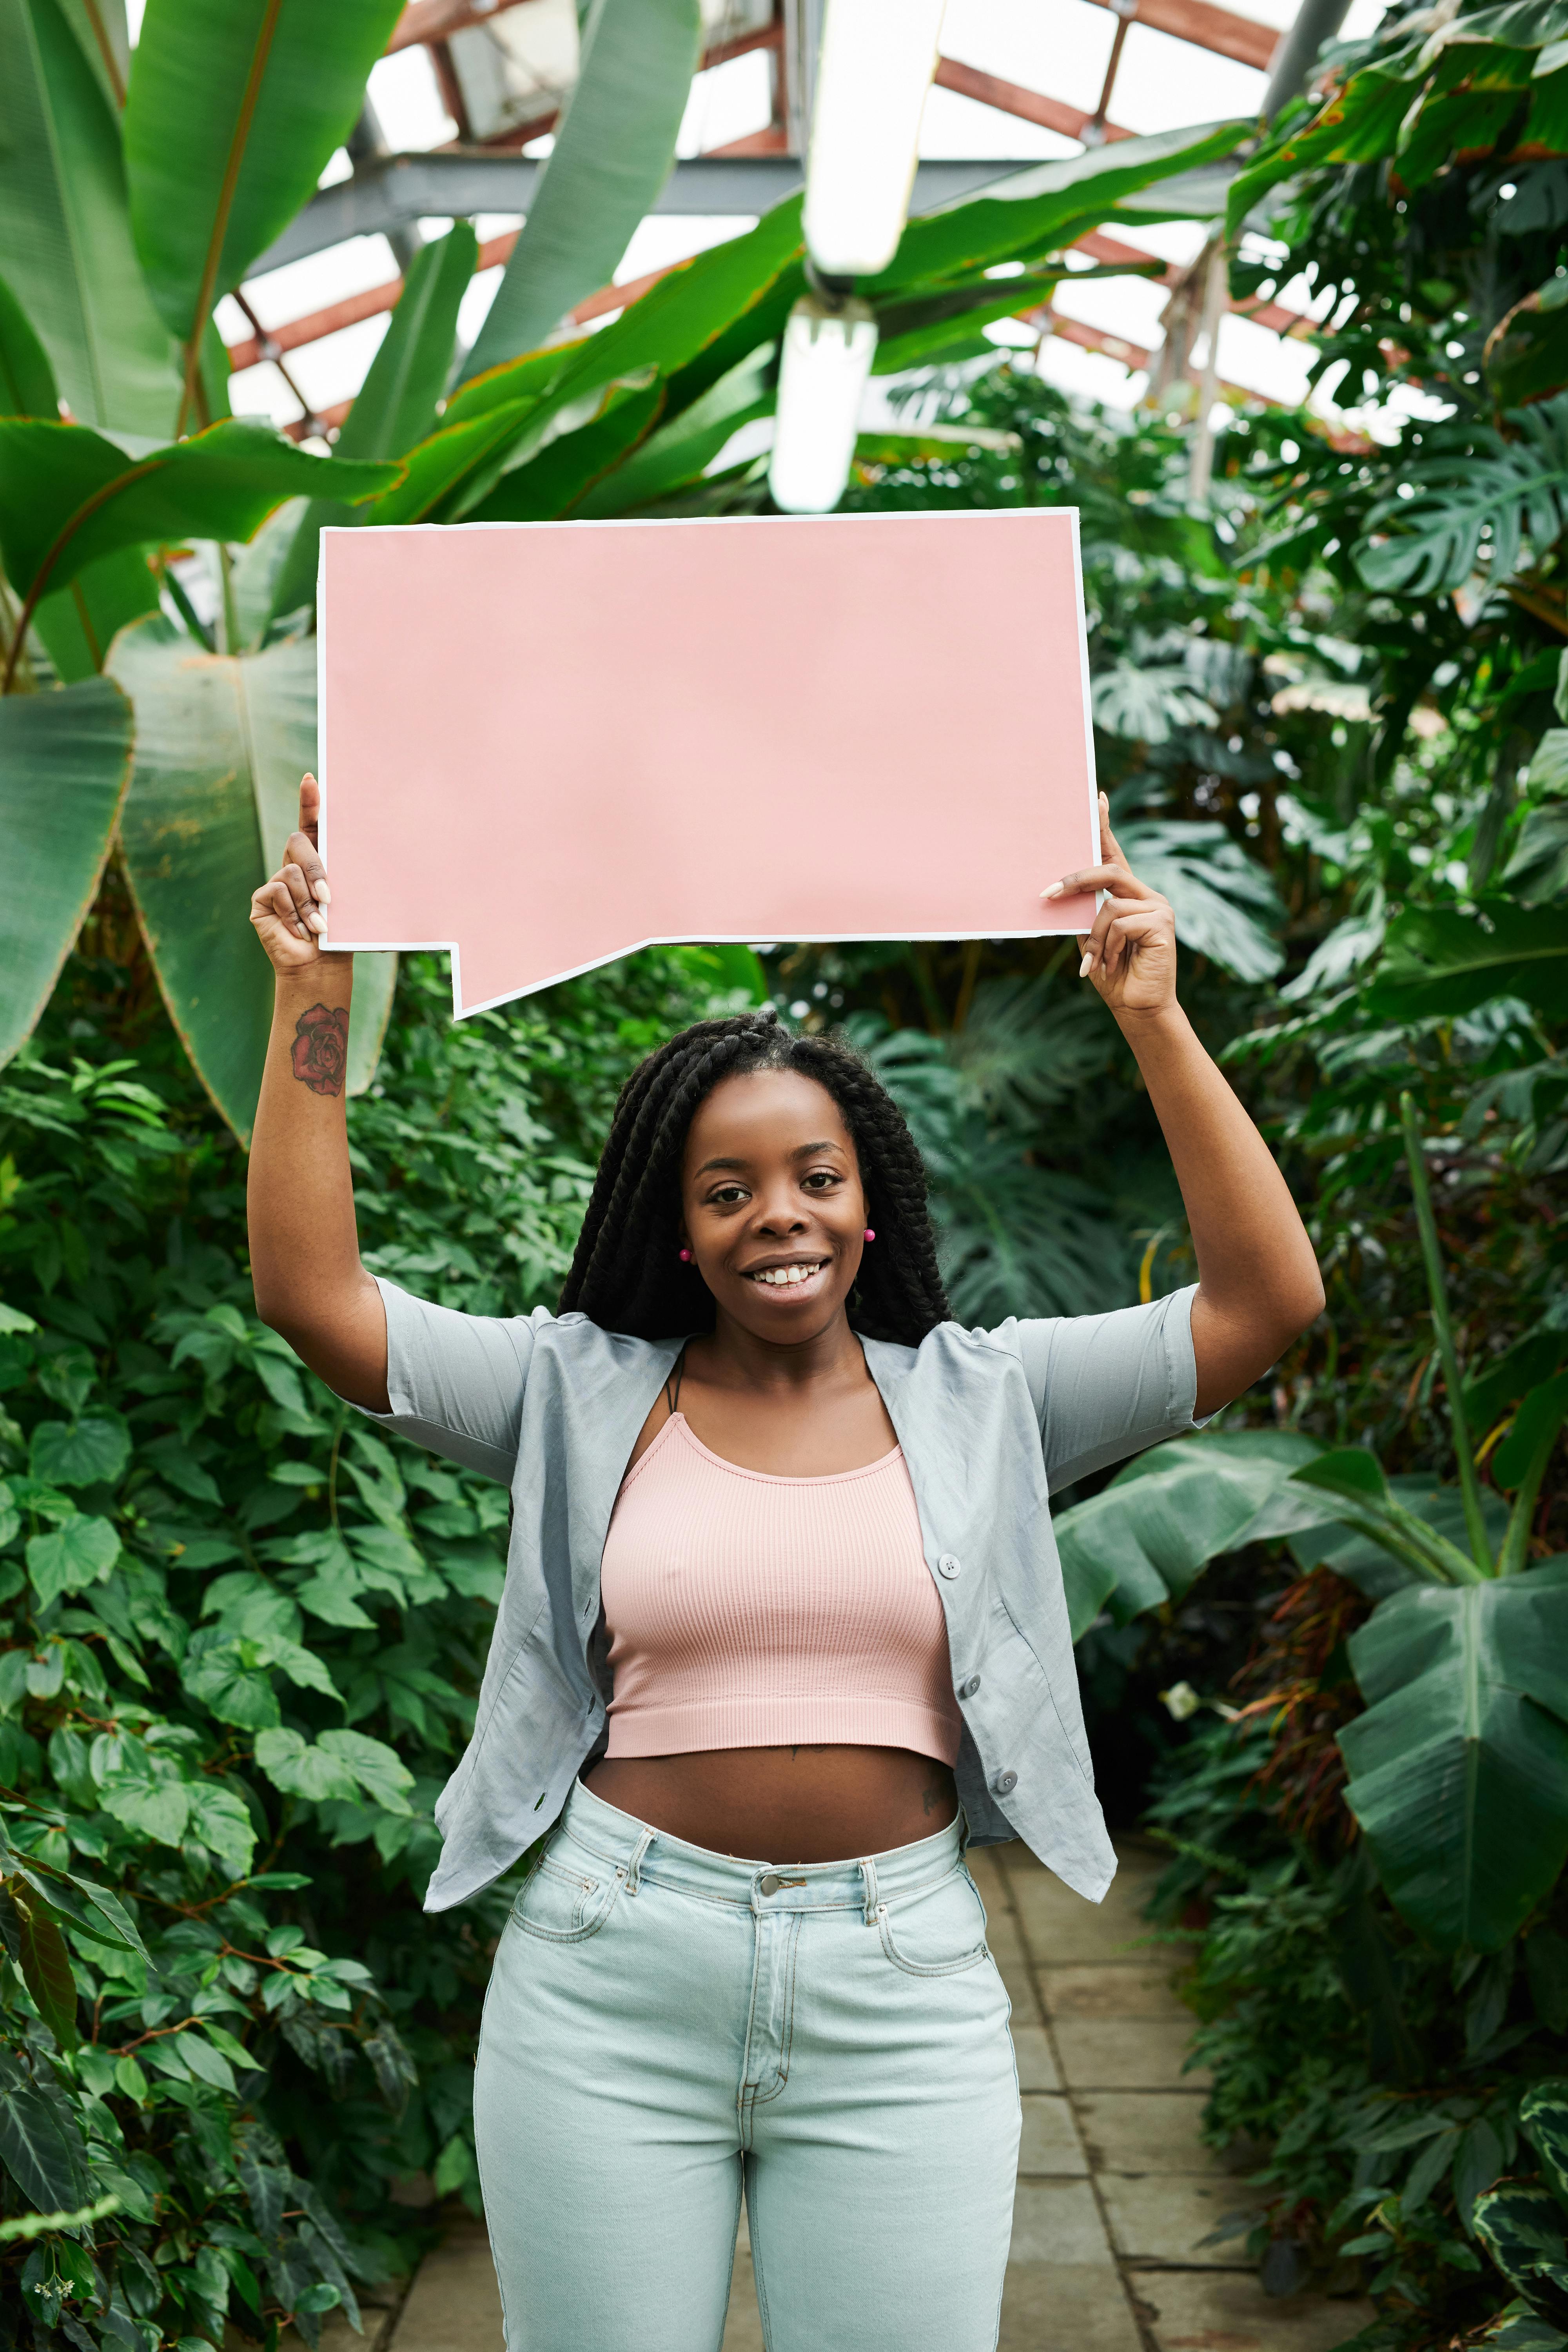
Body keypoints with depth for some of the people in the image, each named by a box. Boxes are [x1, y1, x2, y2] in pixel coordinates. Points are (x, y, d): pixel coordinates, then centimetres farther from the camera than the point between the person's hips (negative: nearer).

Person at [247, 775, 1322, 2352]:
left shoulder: (973, 1401, 5)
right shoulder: (582, 1394, 4)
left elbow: (1267, 1298, -3)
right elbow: (309, 1292, -4)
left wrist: (1153, 1020, -7)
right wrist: (314, 998, -9)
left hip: (899, 1989, 0)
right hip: (610, 1984, 0)